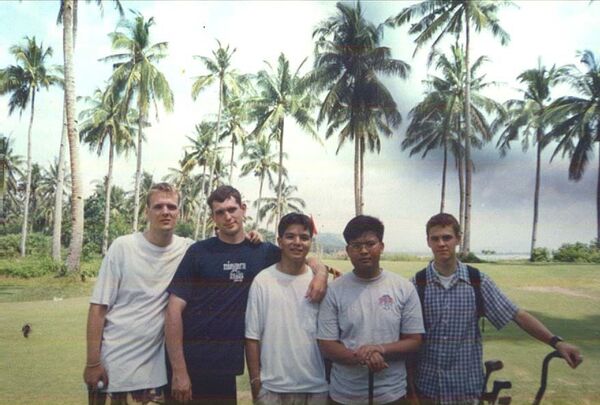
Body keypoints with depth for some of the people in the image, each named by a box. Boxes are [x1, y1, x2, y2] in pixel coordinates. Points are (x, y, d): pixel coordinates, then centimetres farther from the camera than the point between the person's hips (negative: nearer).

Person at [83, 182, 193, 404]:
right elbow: (99, 307, -6)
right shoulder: (123, 247, -8)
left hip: (157, 366, 2)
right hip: (117, 363, -2)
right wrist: (93, 362, -9)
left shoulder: (187, 249, -3)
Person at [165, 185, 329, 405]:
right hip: (193, 364, -2)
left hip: (233, 365, 2)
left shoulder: (263, 252, 4)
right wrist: (179, 370, -12)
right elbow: (175, 310, -6)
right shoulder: (199, 252, -4)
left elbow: (305, 259, 17)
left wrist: (320, 271, -7)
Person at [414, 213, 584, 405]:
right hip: (426, 384, 0)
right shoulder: (417, 283, -5)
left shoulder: (478, 281, -3)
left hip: (464, 385, 0)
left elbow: (518, 315, -5)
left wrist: (556, 342, -17)